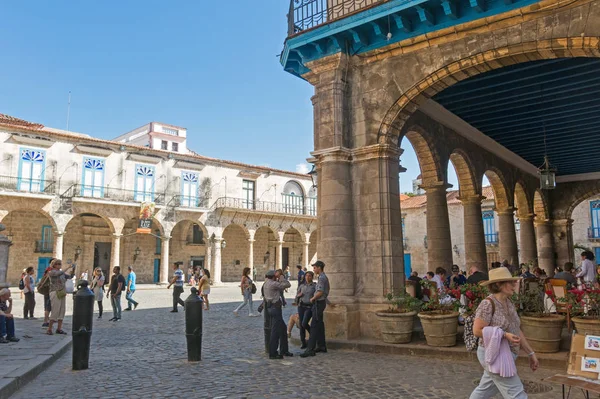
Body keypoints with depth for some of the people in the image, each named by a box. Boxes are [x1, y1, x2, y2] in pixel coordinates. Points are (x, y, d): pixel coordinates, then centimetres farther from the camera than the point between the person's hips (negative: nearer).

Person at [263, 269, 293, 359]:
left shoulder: (266, 284, 16)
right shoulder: (272, 284, -14)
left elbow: (280, 291, 21)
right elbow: (288, 285, -10)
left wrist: (279, 281, 16)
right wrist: (282, 278, 4)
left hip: (271, 307, 10)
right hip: (275, 308, -10)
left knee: (283, 328, 16)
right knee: (275, 330, -5)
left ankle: (284, 350, 23)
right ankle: (272, 353, -1)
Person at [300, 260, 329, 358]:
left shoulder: (321, 278, -17)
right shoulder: (324, 277, 15)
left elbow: (320, 292, -24)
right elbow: (326, 291, 22)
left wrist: (313, 298, -9)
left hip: (319, 303, -11)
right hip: (321, 302, 11)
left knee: (314, 326, -12)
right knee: (319, 325, 16)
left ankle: (310, 349, -13)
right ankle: (321, 346, 24)